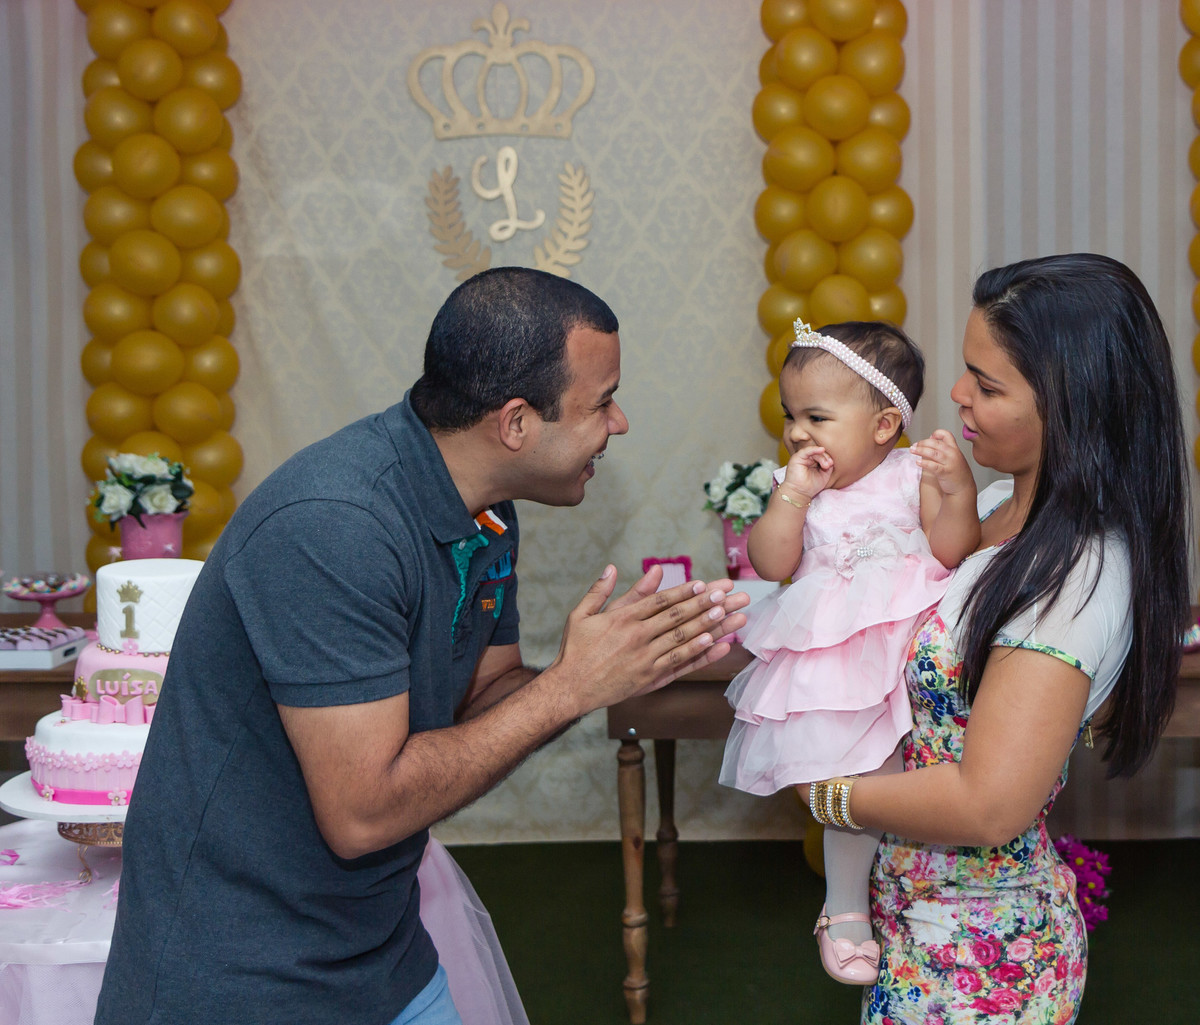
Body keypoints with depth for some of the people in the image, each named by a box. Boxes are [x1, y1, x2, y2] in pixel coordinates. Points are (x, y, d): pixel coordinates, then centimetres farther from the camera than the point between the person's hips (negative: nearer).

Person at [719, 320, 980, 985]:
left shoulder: (914, 473, -1)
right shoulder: (797, 485, 6)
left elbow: (952, 550, -9)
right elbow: (772, 565, -4)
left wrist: (958, 490, -24)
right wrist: (793, 493, -12)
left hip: (913, 637, -1)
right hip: (835, 654, 1)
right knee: (849, 779, -2)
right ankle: (845, 905, 19)